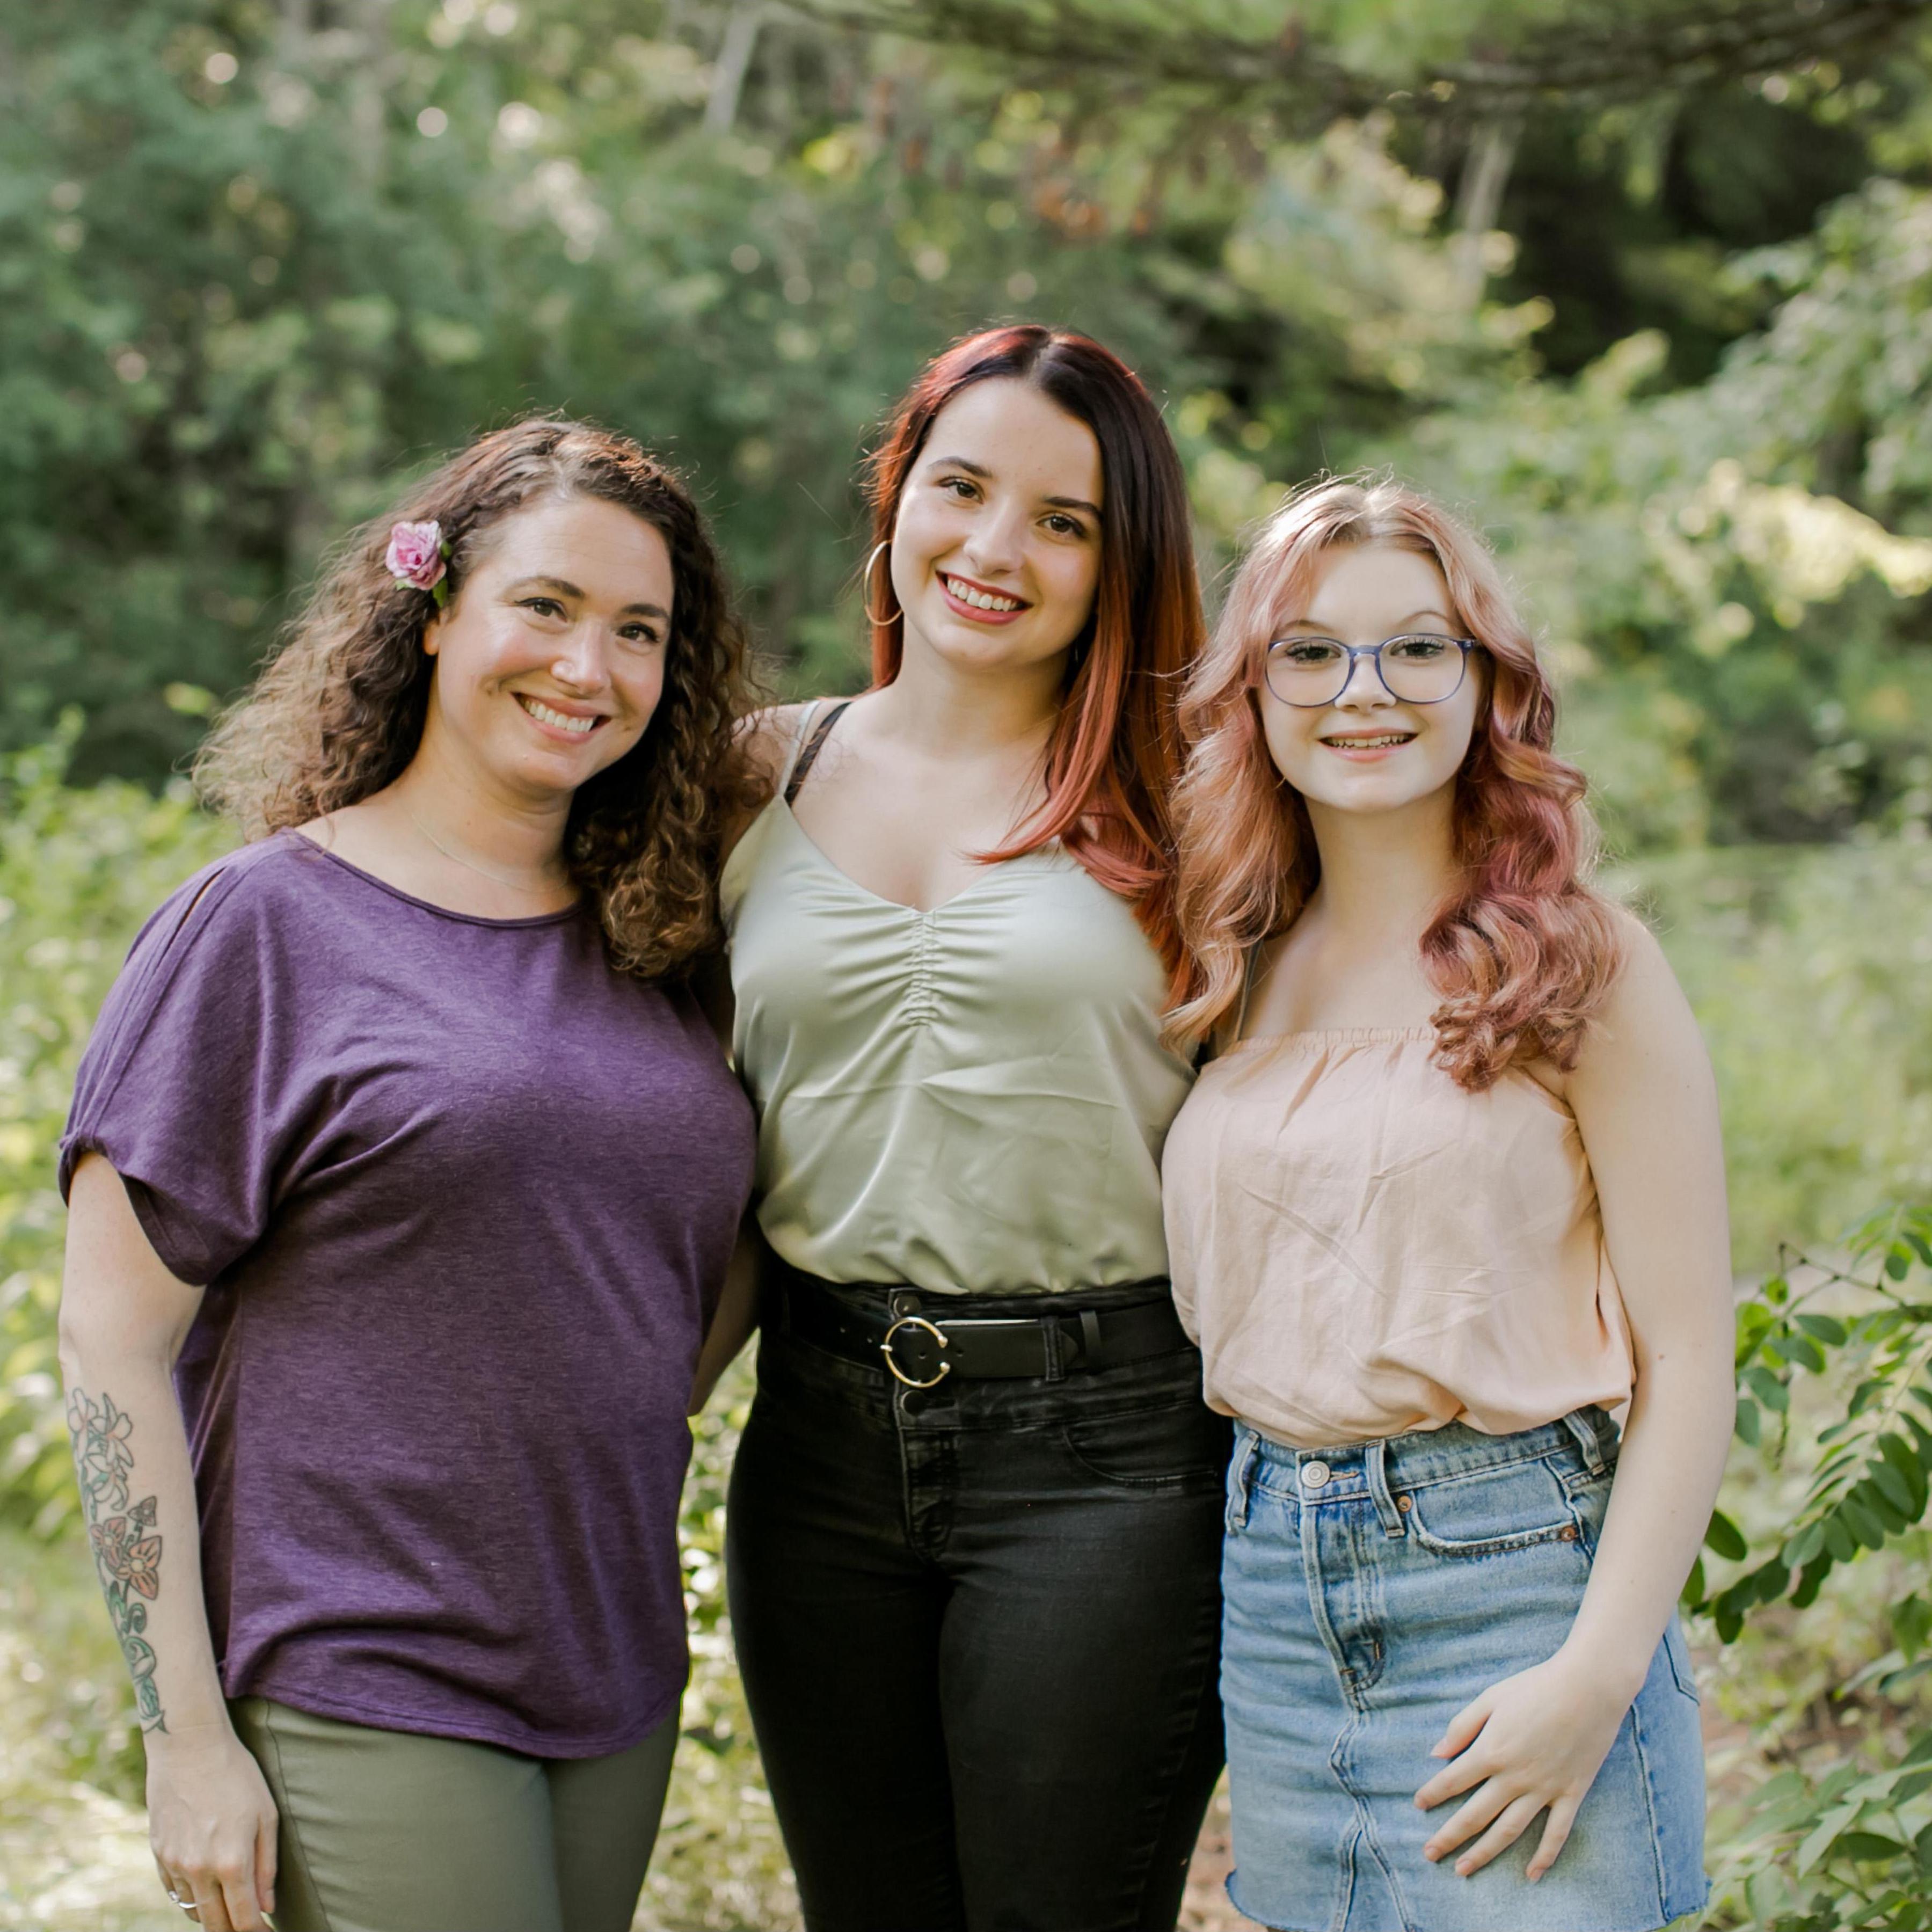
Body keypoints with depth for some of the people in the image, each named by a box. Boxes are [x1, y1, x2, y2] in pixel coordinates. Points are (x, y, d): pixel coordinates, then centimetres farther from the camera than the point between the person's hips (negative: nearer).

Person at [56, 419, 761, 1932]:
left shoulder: (645, 944, 9)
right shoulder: (265, 925, -7)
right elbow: (114, 1339, -9)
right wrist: (188, 1735, -12)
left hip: (619, 1684, 6)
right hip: (360, 1698, -5)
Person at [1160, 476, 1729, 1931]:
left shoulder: (1583, 966, -5)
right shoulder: (1249, 972, 10)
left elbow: (1687, 1359, -8)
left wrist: (1601, 1671, -16)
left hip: (1513, 1574, -4)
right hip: (1274, 1587, 5)